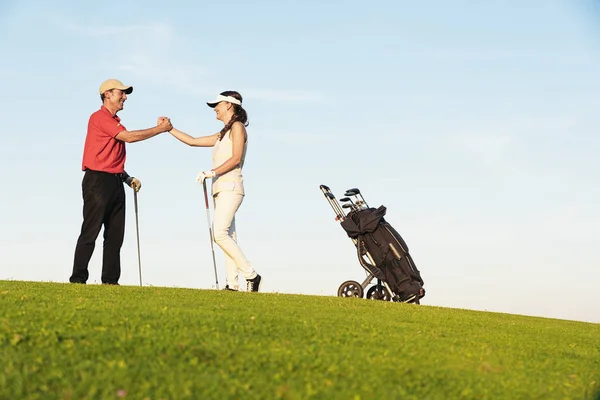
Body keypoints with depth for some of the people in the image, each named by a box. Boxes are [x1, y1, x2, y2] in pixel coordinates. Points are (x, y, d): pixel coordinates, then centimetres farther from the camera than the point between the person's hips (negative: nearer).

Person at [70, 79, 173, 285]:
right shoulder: (99, 117, -8)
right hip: (98, 181, -9)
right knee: (90, 233, -8)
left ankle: (111, 281, 9)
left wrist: (128, 178, 13)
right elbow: (129, 137, -17)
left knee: (115, 235, 6)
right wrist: (160, 129, -9)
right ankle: (78, 279, -6)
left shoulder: (116, 122, 19)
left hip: (115, 183, 9)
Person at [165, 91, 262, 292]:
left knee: (220, 234, -18)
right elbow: (193, 141, 28)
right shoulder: (222, 135, 24)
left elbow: (236, 158, -13)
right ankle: (232, 284, -3)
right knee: (228, 237, 1)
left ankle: (251, 275, -16)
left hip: (230, 187, -9)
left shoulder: (237, 127, -1)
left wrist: (211, 172, -17)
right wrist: (169, 129, 25)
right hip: (221, 189, 9)